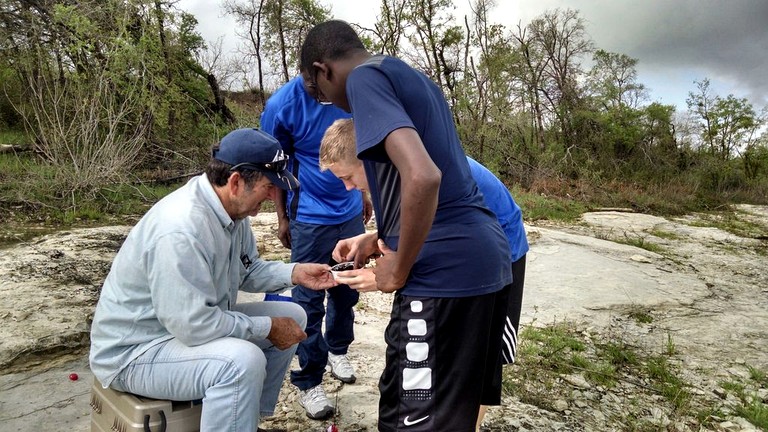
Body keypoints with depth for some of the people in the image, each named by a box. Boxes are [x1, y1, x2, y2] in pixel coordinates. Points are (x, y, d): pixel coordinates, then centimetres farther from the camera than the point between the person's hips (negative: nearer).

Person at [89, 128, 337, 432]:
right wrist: (268, 327, -22)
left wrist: (295, 273, -6)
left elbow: (247, 271, 10)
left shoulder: (230, 207, -3)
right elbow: (195, 326, -33)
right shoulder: (182, 229, -33)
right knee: (243, 360, -35)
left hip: (192, 321, 10)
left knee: (292, 316, 5)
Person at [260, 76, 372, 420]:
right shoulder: (283, 104, -15)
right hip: (310, 218, -4)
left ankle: (337, 350, 41)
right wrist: (282, 218, -1)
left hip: (350, 212, 4)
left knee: (347, 291, 15)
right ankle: (308, 382, 20)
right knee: (309, 300, 4)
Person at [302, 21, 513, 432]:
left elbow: (423, 177, -25)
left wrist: (399, 270, -11)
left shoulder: (364, 78, -7)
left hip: (446, 270, -10)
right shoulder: (414, 79, 21)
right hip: (486, 260, 10)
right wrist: (378, 240, 25)